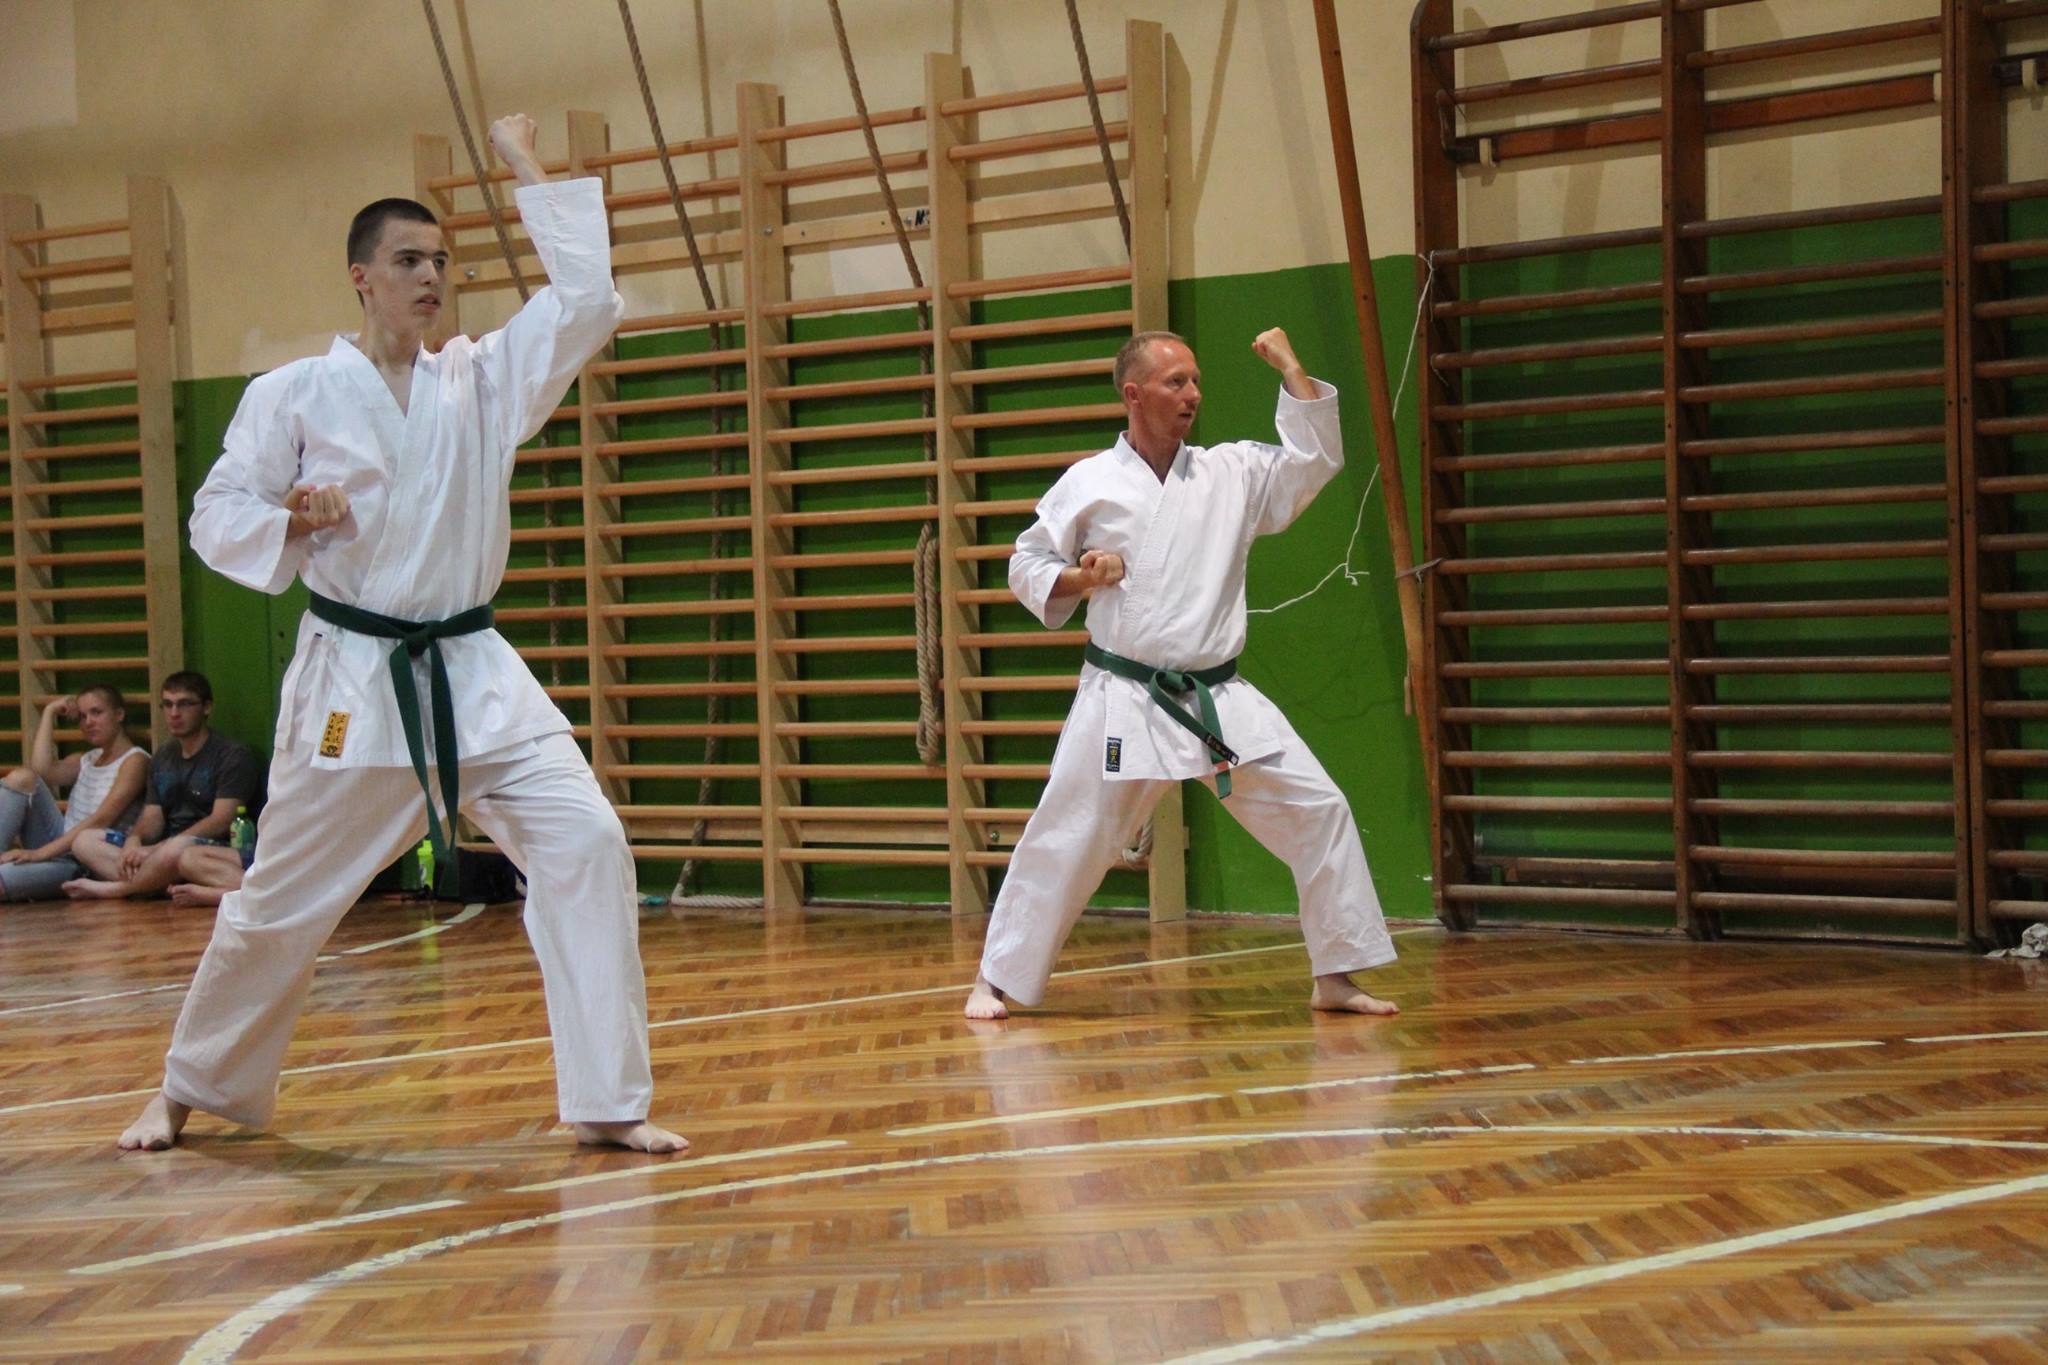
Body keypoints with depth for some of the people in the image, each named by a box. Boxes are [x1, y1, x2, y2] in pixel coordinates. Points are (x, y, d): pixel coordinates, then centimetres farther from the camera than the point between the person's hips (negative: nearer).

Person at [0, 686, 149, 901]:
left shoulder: (134, 760, -3)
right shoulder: (87, 760, 22)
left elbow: (101, 820, -16)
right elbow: (43, 772, 0)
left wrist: (40, 852, -24)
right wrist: (49, 713, 7)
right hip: (59, 849, 8)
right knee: (21, 778, -13)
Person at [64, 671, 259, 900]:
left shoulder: (232, 755, -5)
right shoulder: (163, 758, 20)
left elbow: (221, 821, -14)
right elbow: (153, 817, 15)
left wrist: (152, 851, -19)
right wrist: (134, 840, -12)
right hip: (162, 846, 8)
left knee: (177, 848, -40)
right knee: (86, 840, -4)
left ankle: (113, 888, -16)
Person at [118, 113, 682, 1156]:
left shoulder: (483, 381, 7)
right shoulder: (291, 394, -1)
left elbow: (586, 300, 0)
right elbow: (216, 522, 0)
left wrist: (529, 172, 2)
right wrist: (291, 522, -20)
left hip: (474, 675, 3)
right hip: (350, 680, -2)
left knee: (586, 847, -14)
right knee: (279, 901, 7)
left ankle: (607, 1103, -7)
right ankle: (187, 1091, 32)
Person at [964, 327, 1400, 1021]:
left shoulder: (1232, 472, 6)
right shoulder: (1088, 484, -1)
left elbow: (1315, 457, 1)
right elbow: (1027, 566, 5)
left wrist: (1290, 369, -2)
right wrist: (1078, 579, -14)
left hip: (1220, 700, 3)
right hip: (1123, 702, -3)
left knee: (1317, 810, -2)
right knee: (1063, 839, -1)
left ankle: (1335, 977, 9)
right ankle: (998, 980, 15)